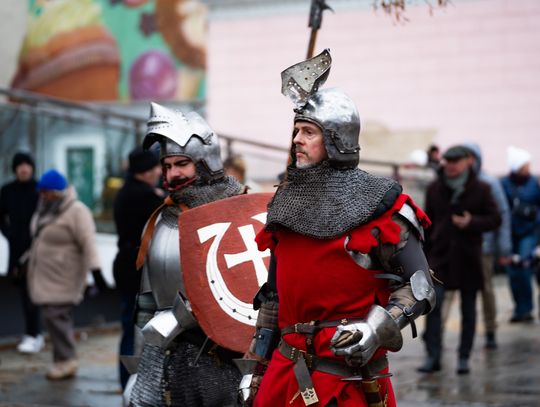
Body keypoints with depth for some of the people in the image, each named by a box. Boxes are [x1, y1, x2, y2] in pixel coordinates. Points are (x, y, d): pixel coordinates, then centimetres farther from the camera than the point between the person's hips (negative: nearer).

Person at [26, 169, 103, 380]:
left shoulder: (76, 211, -16)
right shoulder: (45, 209, 11)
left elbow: (88, 242, -21)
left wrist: (95, 269, -27)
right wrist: (28, 261, 27)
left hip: (63, 277, -8)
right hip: (46, 276, 9)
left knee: (56, 315, -12)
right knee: (57, 317, 10)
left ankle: (65, 361, -3)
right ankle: (66, 362, 17)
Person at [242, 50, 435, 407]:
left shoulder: (378, 204, -6)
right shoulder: (287, 202, 12)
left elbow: (419, 288, -6)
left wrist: (377, 330, -22)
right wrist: (258, 368, 16)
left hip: (350, 375, -5)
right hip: (286, 367, 5)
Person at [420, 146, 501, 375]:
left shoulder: (480, 189, 0)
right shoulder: (435, 189, 6)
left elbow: (495, 219, 0)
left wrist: (471, 223, -17)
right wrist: (423, 254, 10)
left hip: (468, 257, 0)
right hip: (440, 255, 1)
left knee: (468, 309, 6)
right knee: (433, 302, -14)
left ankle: (464, 358, 17)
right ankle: (433, 357, -11)